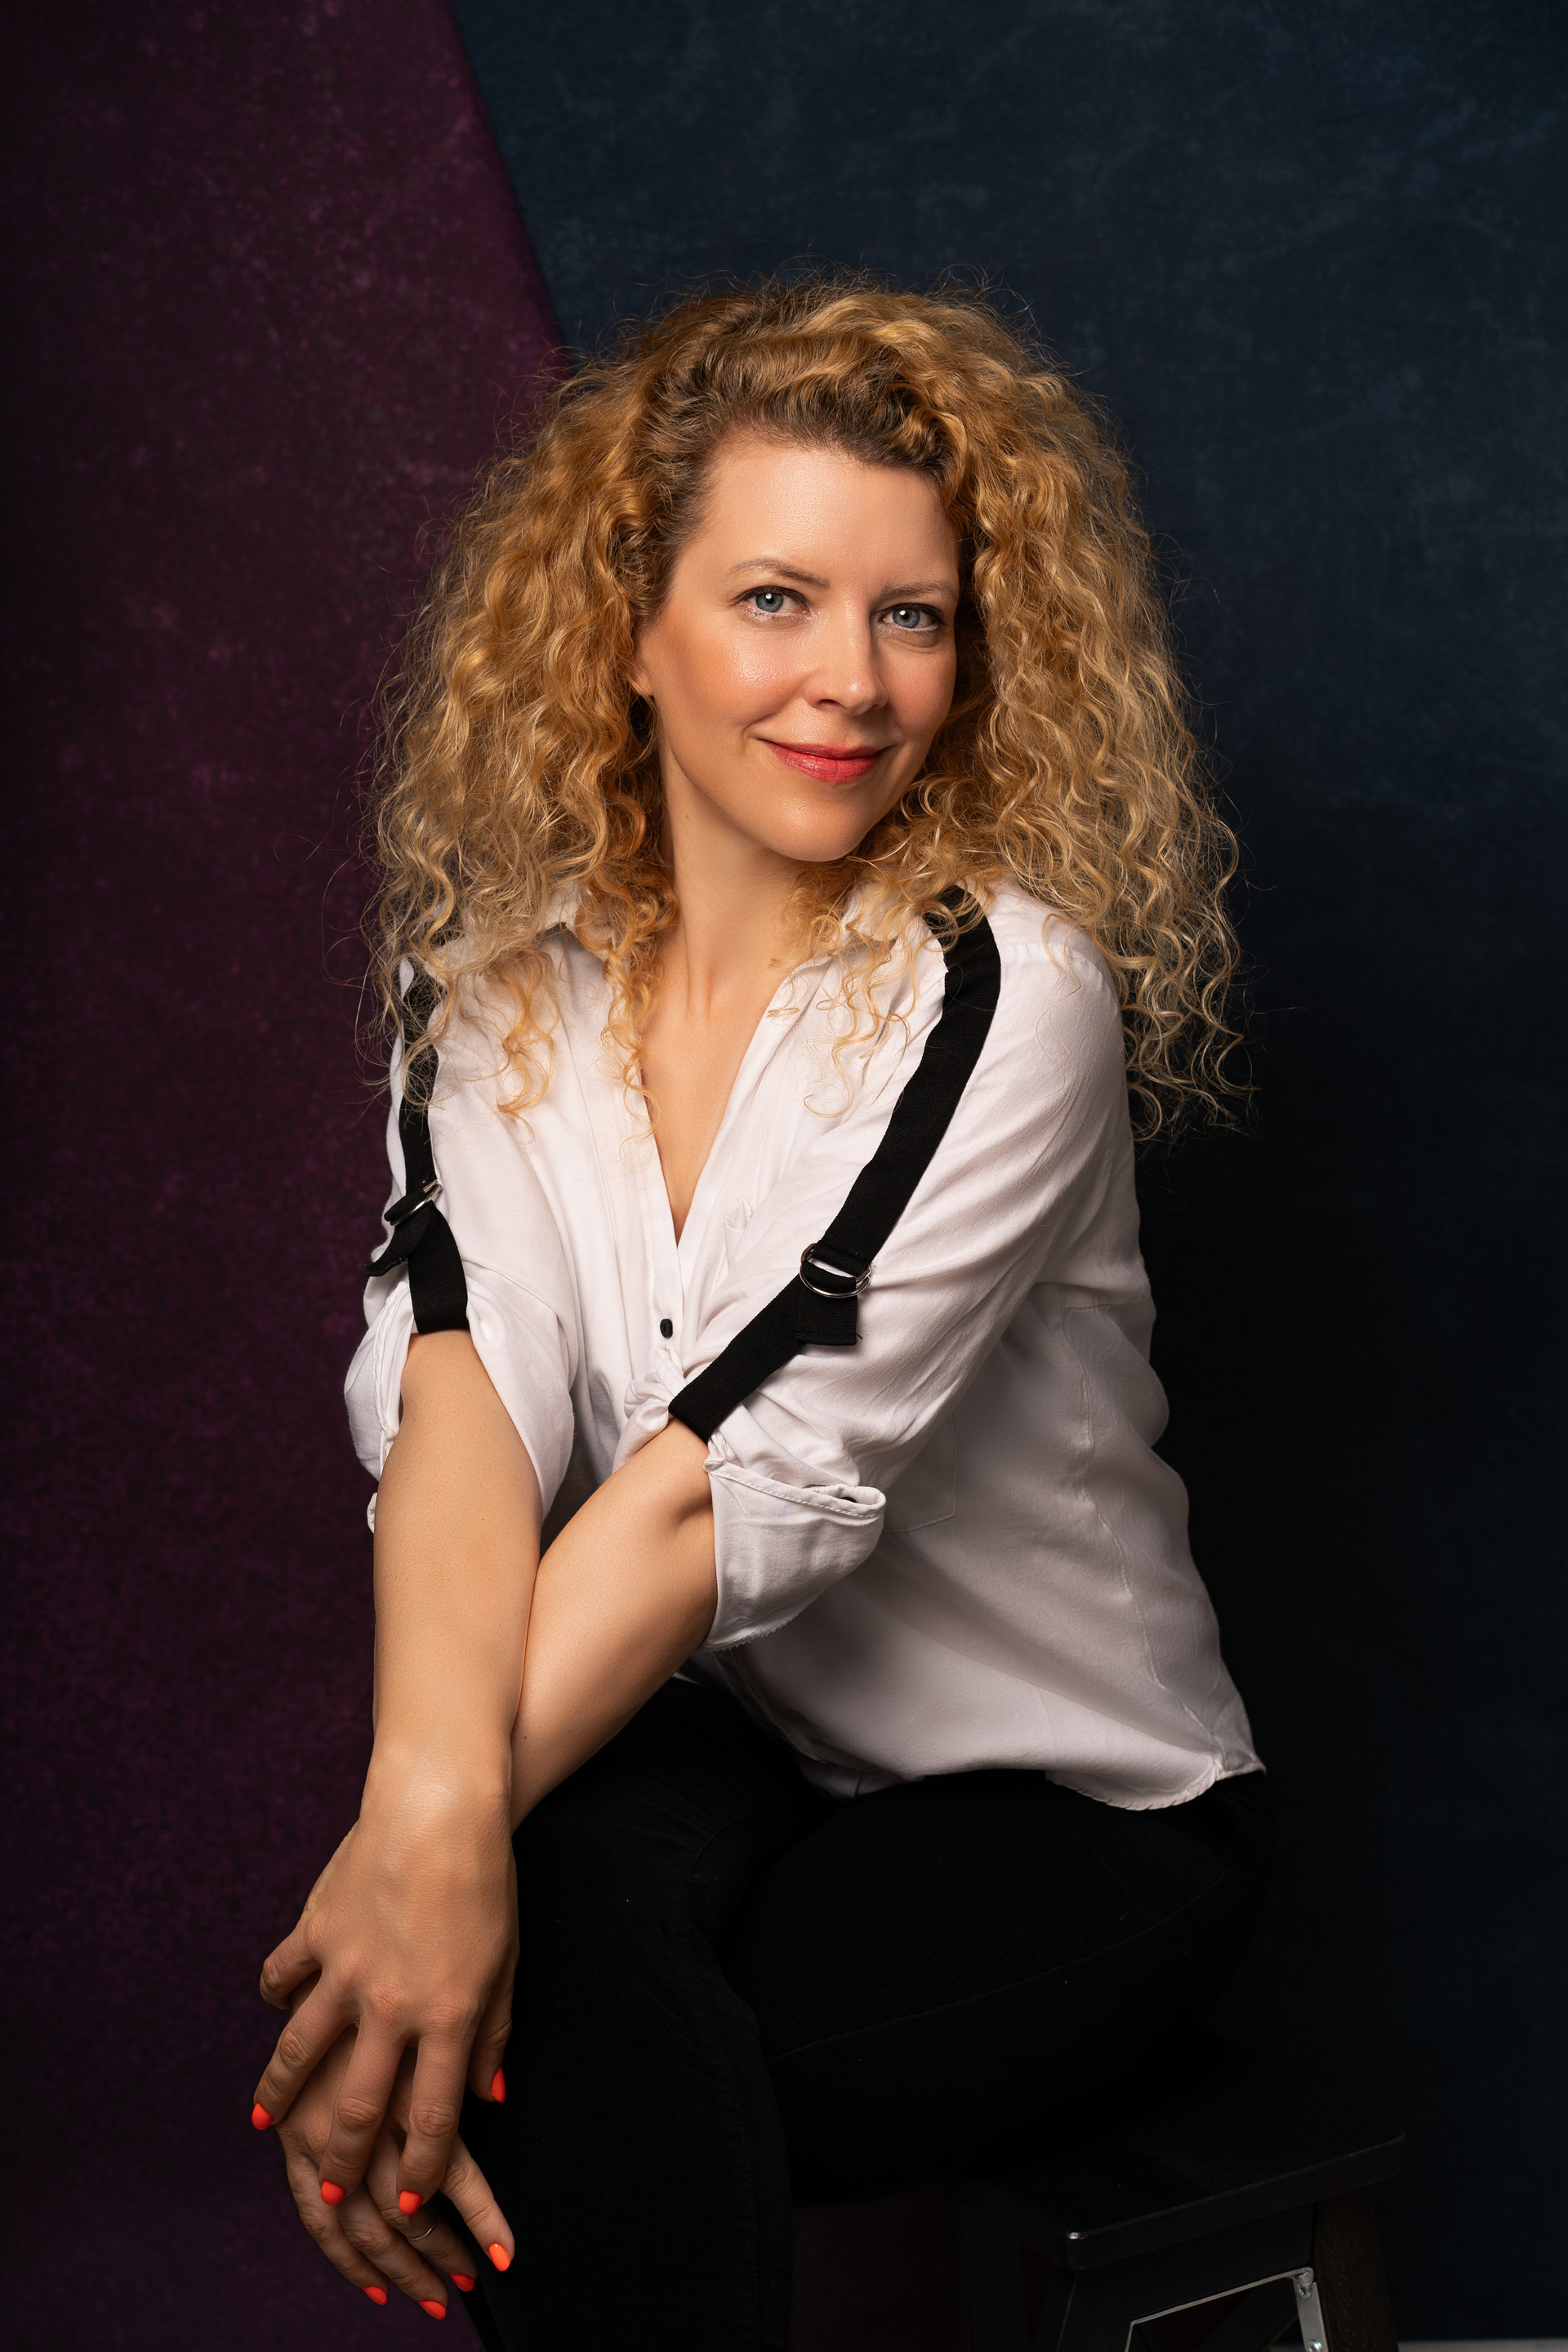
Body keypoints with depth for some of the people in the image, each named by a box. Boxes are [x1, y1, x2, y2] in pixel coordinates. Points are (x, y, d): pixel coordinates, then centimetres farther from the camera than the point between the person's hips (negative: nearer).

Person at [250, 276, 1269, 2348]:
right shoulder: (508, 978, -2)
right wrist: (436, 1785, -37)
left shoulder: (1005, 997, -16)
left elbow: (749, 1481, -26)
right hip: (705, 1748, 3)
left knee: (551, 2011, -29)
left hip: (1064, 1810, -3)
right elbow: (461, 1389, -19)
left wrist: (435, 1834, -35)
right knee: (542, 1893, -32)